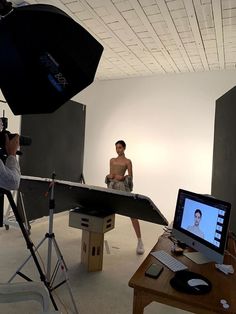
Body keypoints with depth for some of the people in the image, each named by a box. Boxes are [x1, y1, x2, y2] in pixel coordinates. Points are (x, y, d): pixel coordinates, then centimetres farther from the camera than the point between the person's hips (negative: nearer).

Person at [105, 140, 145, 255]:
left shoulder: (127, 161, 2)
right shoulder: (112, 160, 16)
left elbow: (130, 176, 0)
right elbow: (110, 174, 16)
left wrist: (122, 177, -18)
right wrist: (109, 176, -6)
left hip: (123, 187, -5)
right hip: (112, 186, 5)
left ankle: (140, 241, -4)